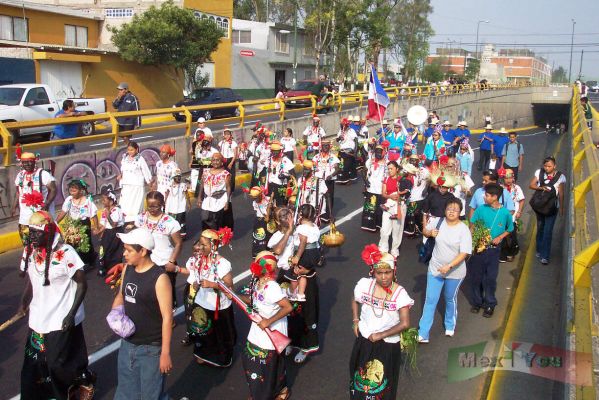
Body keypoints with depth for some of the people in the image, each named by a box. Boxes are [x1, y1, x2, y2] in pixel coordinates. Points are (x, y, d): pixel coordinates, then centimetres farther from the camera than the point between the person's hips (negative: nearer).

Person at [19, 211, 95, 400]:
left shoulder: (65, 252, -21)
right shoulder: (28, 251, -1)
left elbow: (82, 284, -15)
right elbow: (30, 281, 13)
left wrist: (71, 314, -18)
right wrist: (24, 303, -4)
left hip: (62, 320, -6)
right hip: (38, 319, 6)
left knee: (60, 364, 6)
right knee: (34, 365, 14)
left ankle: (86, 382, 34)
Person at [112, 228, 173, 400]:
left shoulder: (159, 278, -21)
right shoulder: (127, 269, 0)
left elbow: (167, 317, -19)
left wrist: (165, 353, -17)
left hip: (151, 349, -6)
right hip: (127, 344, 7)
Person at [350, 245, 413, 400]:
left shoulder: (400, 293, -23)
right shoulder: (364, 285, -13)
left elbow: (405, 323, -24)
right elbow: (355, 301, 9)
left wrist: (381, 335, -20)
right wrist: (356, 322, 0)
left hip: (388, 344, -3)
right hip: (364, 340, 3)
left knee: (383, 380, 19)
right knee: (361, 375, 26)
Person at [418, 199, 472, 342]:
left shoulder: (464, 230, -18)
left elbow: (464, 253, -20)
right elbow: (425, 231, 11)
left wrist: (448, 267, -29)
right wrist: (430, 233, -13)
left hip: (455, 271, -2)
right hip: (435, 269, 2)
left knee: (450, 299, 20)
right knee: (430, 300, 3)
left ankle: (450, 325, 46)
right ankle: (423, 334, 9)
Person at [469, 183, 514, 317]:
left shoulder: (505, 213, -8)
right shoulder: (481, 209, -6)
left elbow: (510, 228, 7)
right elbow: (472, 225, 3)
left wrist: (500, 237, -9)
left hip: (493, 249, -1)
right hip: (478, 247, 2)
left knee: (490, 277, 4)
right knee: (476, 276, 10)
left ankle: (490, 304, 22)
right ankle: (477, 302, 28)